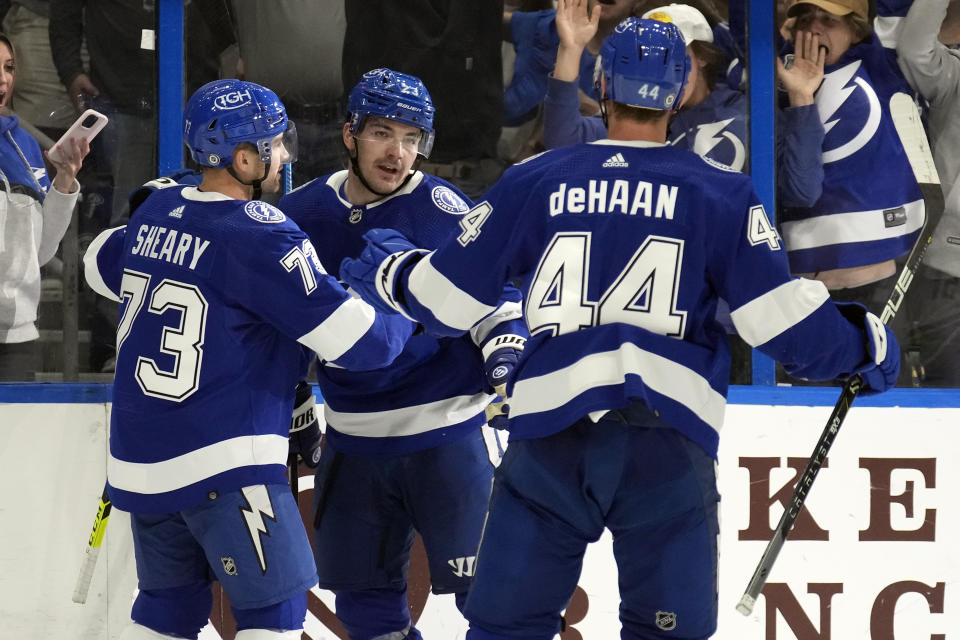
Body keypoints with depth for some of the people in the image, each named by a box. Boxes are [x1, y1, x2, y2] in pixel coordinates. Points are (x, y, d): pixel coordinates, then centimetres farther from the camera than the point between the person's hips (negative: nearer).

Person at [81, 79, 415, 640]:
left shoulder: (156, 210, 6)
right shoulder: (261, 236, -17)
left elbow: (102, 265, 28)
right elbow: (356, 341, -17)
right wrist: (407, 324, 3)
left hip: (140, 459, 8)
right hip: (223, 464, -8)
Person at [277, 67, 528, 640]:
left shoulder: (444, 210, -10)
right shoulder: (303, 213, 2)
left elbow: (496, 293, -1)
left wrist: (503, 349, -18)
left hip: (446, 431, -4)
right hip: (354, 438, 5)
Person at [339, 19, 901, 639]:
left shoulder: (532, 182, 8)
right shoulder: (721, 193, 4)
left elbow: (449, 301, 12)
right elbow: (780, 315, -1)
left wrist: (386, 273, 33)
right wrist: (865, 345, 17)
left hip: (550, 432, 1)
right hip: (668, 443, -1)